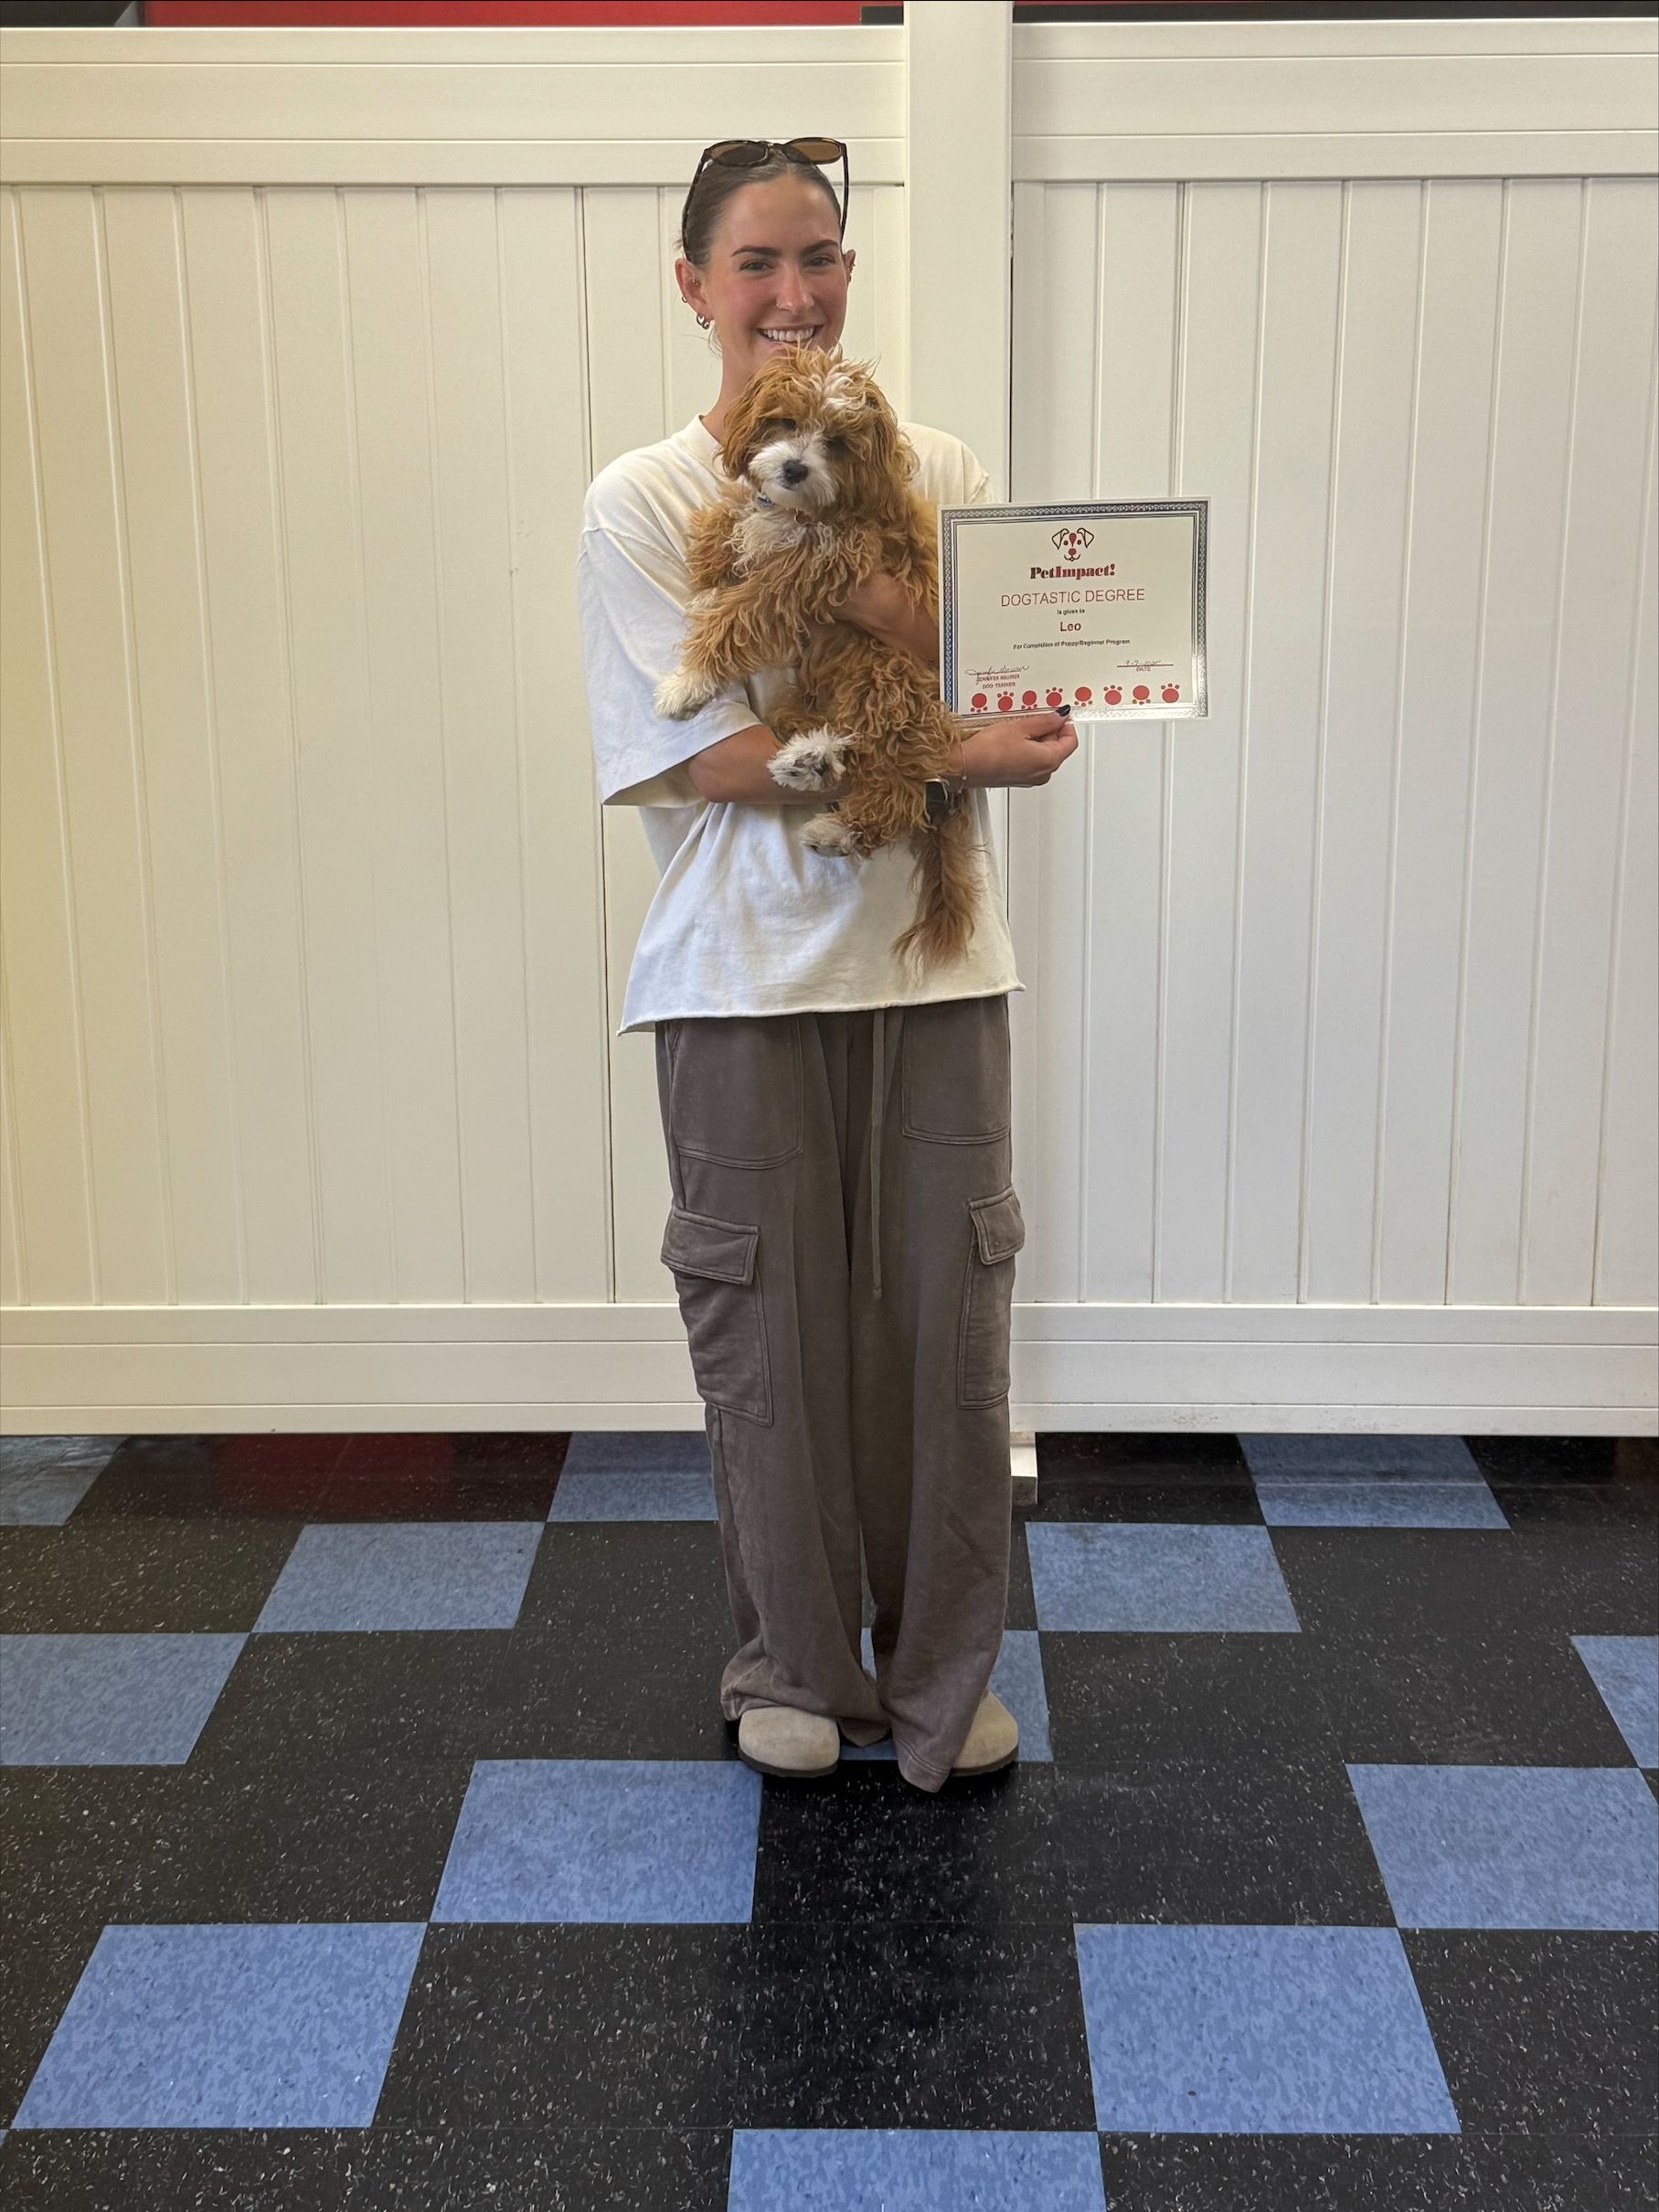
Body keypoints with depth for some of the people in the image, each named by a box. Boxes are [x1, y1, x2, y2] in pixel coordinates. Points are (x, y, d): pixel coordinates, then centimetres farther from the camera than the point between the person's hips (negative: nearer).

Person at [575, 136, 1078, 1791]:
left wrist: (867, 575, -19)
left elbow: (984, 696, -3)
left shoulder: (938, 473, 6)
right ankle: (799, 1669, 28)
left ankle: (945, 1671, 26)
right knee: (771, 1324, 7)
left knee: (947, 1314, 6)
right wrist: (957, 755, -19)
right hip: (746, 971, -2)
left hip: (929, 957, 2)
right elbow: (718, 753, -12)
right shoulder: (644, 501, -3)